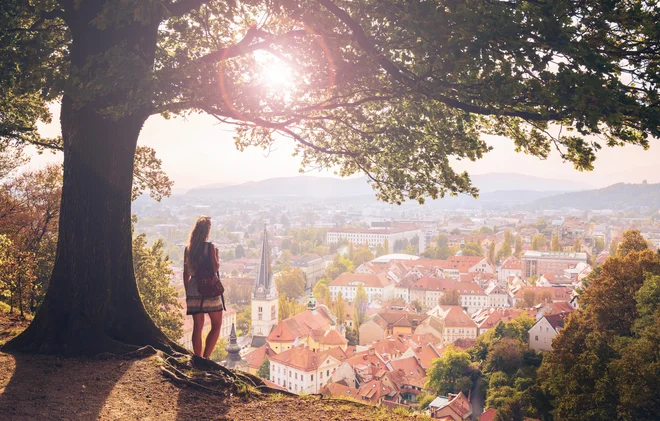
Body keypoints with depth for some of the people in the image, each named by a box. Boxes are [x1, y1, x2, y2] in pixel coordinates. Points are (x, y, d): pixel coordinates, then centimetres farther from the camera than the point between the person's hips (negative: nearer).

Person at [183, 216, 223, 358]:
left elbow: (186, 273, 10)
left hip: (193, 291, 5)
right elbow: (215, 268, -14)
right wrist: (217, 256, 5)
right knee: (216, 325, 6)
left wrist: (187, 293, 17)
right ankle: (206, 357, -4)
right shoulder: (209, 246, -8)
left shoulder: (188, 249, 7)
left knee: (197, 326, 10)